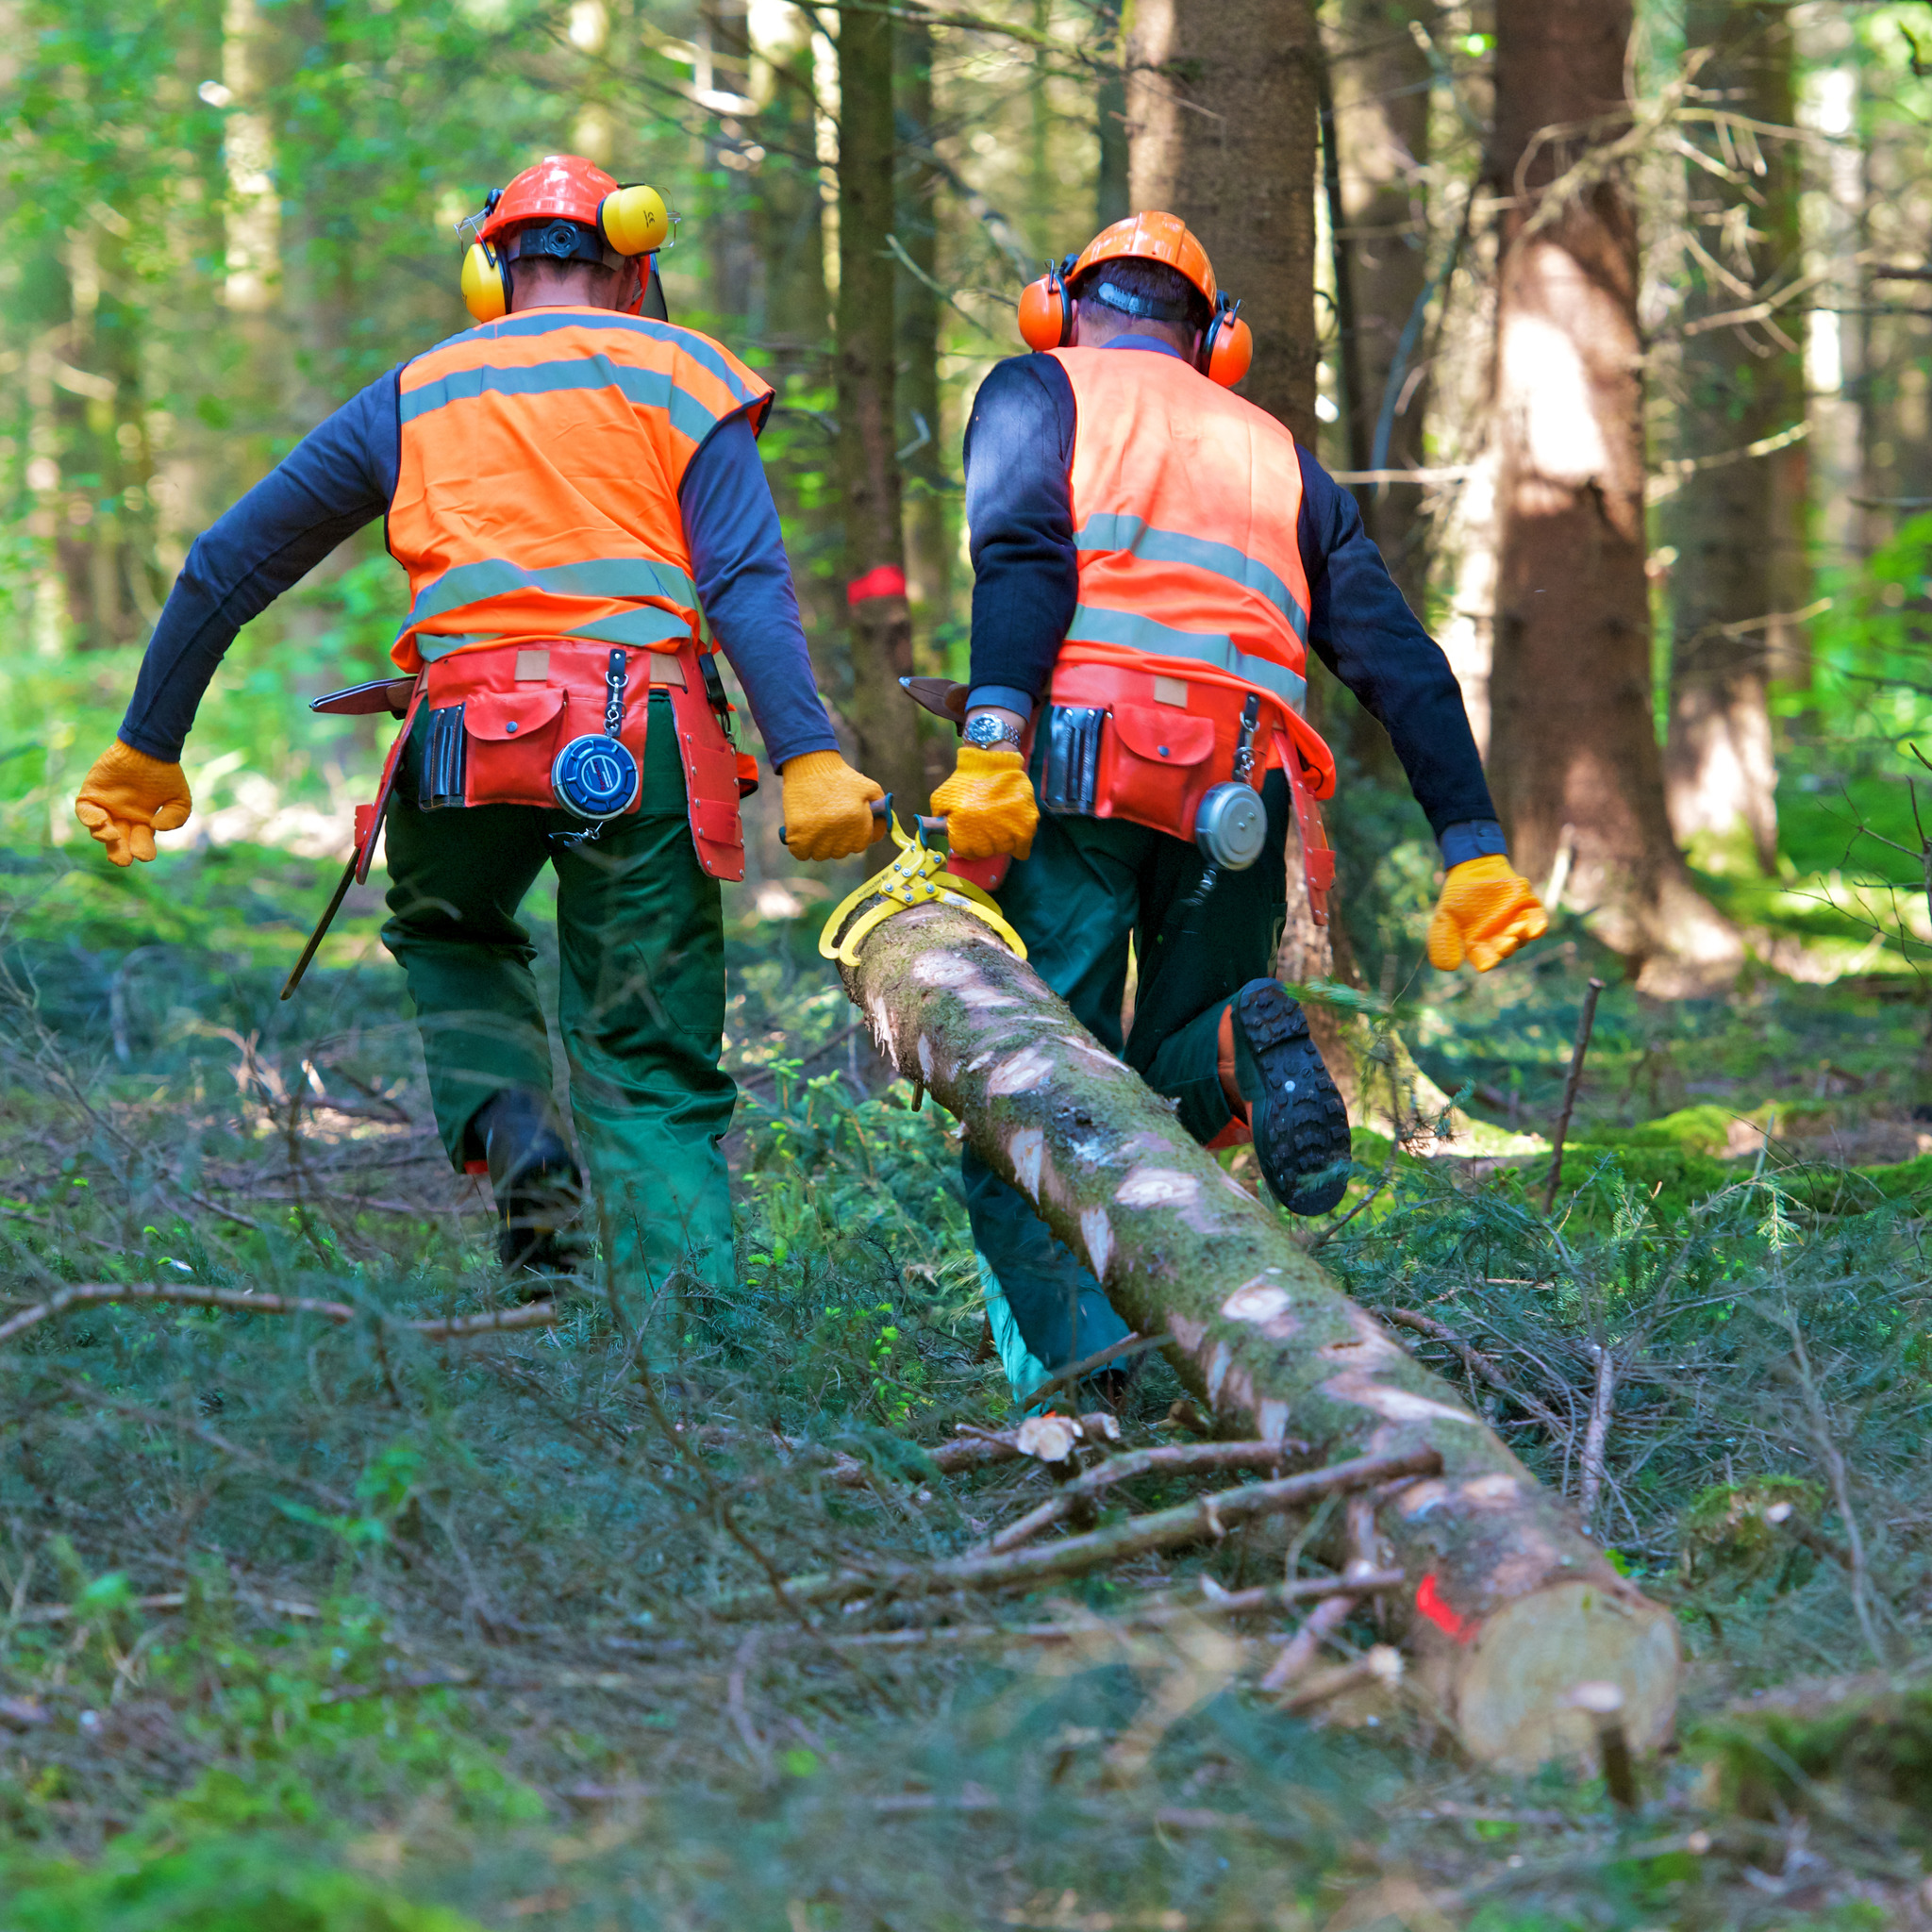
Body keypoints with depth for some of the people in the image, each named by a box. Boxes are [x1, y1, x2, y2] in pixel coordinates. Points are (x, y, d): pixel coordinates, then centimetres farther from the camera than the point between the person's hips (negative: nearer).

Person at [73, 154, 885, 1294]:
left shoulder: (416, 397, 20)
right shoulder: (677, 377, 12)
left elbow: (228, 567, 21)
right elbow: (748, 586, -5)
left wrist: (149, 751, 29)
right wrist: (809, 761, -14)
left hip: (467, 739, 1)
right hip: (643, 743, -1)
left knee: (449, 938, 32)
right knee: (655, 1081, 5)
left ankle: (513, 1133, 4)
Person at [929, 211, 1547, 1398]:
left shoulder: (1041, 390, 17)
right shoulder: (1275, 455, 28)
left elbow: (1022, 551, -5)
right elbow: (1402, 662, 19)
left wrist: (988, 744, -18)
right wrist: (1474, 854, 15)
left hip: (1077, 765, -3)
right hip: (1241, 801, 3)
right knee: (1179, 1090, 18)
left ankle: (1074, 1381, -24)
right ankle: (1240, 1051, -17)